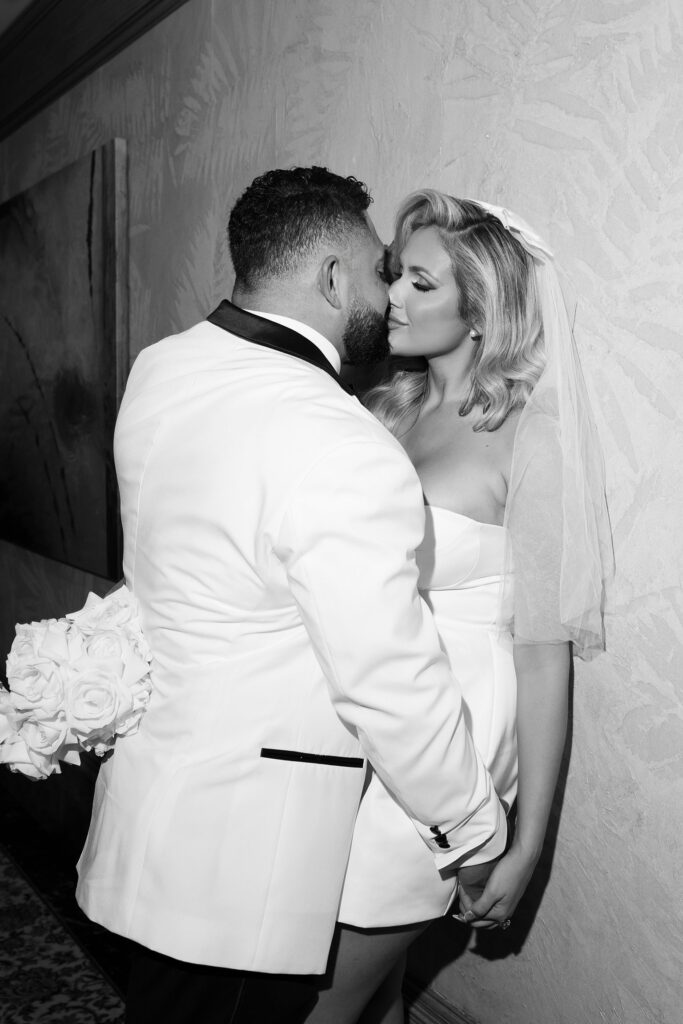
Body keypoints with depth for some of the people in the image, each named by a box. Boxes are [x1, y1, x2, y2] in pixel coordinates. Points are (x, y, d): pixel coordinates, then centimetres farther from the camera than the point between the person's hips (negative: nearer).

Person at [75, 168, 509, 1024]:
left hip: (148, 765, 8)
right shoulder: (345, 453, -28)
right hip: (246, 839, -8)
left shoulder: (158, 367, -2)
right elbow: (393, 687, -23)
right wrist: (478, 836, -7)